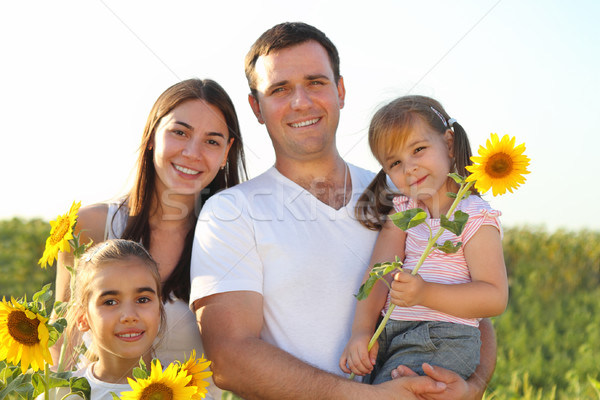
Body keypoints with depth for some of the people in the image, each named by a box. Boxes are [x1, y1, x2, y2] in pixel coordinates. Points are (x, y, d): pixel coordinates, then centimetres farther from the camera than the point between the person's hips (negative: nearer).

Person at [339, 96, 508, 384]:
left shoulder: (475, 217, -4)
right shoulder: (402, 211, 14)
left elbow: (495, 298, -11)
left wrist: (425, 293, -23)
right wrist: (361, 332, -14)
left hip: (441, 343, -6)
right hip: (386, 339, 6)